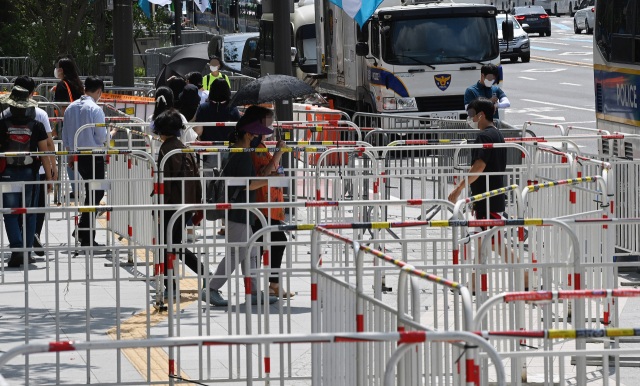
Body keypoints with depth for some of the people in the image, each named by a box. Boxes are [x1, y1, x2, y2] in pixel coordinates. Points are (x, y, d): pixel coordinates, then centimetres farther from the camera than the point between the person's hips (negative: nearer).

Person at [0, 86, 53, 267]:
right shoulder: (37, 126, -2)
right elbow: (44, 152, -2)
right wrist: (48, 176, 4)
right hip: (30, 173, 1)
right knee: (29, 214, 11)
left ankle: (17, 250, -14)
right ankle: (27, 252, 13)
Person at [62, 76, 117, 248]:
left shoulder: (71, 108, 6)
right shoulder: (95, 109, -14)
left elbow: (65, 137, 12)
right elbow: (101, 137, -14)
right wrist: (112, 133, 8)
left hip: (77, 155, 7)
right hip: (93, 157, -7)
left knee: (93, 192, 21)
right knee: (95, 195, 0)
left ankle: (83, 229, 17)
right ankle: (87, 238, -1)